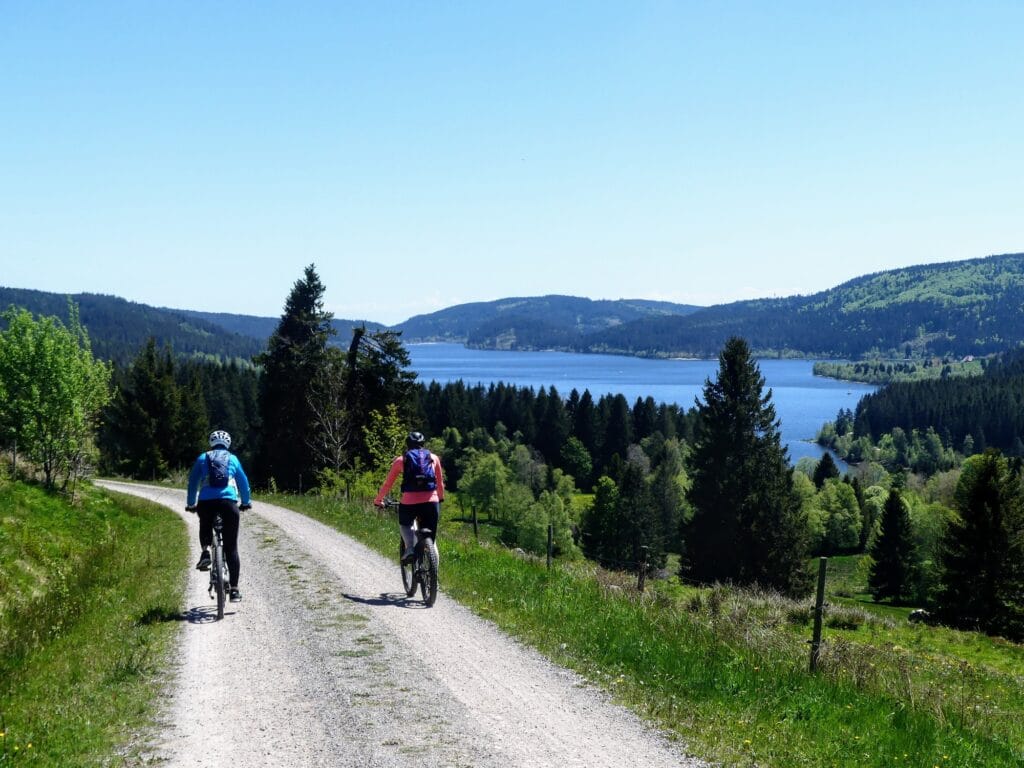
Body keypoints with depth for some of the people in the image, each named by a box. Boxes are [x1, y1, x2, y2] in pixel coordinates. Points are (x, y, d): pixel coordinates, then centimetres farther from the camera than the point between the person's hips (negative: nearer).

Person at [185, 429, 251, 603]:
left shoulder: (203, 458, 18)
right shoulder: (232, 459, 19)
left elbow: (193, 482, 21)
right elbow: (243, 481, 24)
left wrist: (191, 504, 33)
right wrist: (246, 502, 37)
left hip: (206, 502, 1)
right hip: (229, 502, 0)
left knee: (205, 526, 35)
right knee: (231, 548, 6)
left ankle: (205, 552, 8)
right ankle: (234, 589, 2)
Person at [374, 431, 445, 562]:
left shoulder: (401, 460, 12)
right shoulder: (433, 458, 17)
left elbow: (387, 484, 16)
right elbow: (440, 482, 26)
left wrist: (378, 500, 31)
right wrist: (441, 497, 44)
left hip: (409, 502, -1)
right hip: (431, 502, 1)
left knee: (404, 525, 29)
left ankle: (410, 548, 3)